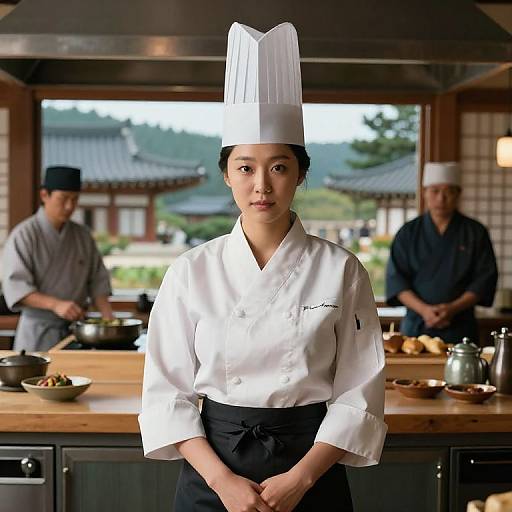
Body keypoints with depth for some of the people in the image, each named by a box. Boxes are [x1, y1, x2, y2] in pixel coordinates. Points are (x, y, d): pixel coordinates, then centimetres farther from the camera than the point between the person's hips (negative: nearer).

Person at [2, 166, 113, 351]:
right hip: (39, 331, -4)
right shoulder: (23, 235, -8)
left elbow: (97, 280, 12)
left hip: (76, 330, 4)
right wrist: (55, 304, -28)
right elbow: (15, 287, -16)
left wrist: (108, 316, -3)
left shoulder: (83, 235, 8)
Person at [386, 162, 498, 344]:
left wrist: (454, 308, -14)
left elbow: (485, 278, -1)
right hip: (415, 326, 0)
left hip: (460, 329, 0)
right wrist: (423, 309, -15)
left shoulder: (475, 232, 3)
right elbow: (395, 277, -1)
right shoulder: (409, 233, 4)